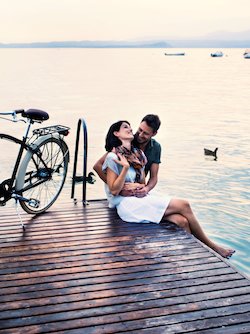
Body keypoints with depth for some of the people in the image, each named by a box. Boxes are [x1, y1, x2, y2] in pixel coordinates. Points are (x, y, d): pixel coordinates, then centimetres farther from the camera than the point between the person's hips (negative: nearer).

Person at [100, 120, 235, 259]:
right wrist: (126, 167, -19)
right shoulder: (113, 157, -7)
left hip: (142, 197, 7)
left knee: (181, 221, -18)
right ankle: (212, 246, 0)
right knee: (183, 205, -15)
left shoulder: (138, 153, 15)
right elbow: (114, 191, -11)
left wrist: (140, 187, -4)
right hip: (127, 203, -7)